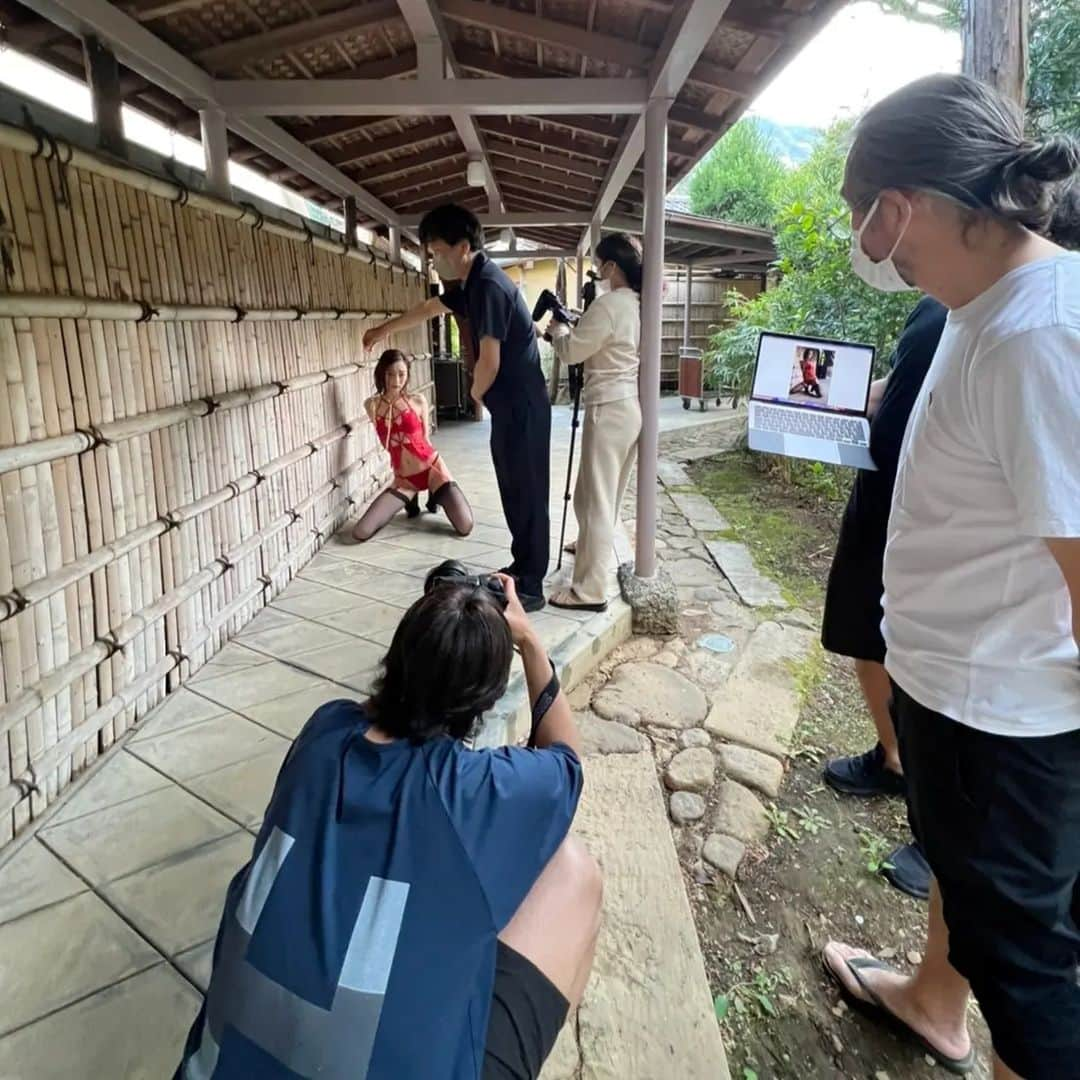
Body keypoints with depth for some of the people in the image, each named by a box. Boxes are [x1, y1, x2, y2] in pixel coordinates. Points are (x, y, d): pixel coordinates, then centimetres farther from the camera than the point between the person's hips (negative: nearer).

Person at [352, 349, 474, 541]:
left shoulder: (419, 401, -4)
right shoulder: (371, 405, 0)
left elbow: (425, 438, 9)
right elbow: (387, 442, 12)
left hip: (432, 468, -2)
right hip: (403, 479, 2)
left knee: (465, 528, -17)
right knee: (360, 533, -11)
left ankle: (435, 495, 17)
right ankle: (410, 501, 16)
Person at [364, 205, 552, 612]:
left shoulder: (489, 285, -19)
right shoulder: (472, 283, 13)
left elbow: (489, 362, -22)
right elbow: (429, 308, 30)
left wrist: (475, 395, 0)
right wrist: (384, 329, 43)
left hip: (521, 407, -10)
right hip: (509, 406, 10)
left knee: (527, 493, -3)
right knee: (514, 491, 16)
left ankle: (530, 587, 7)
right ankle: (521, 568, 29)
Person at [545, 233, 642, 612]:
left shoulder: (608, 305, -17)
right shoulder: (638, 304, 11)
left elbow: (571, 351, -12)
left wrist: (557, 328, 7)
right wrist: (573, 327, 14)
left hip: (609, 409, -10)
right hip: (632, 406, 10)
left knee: (595, 499, -6)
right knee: (609, 493, 25)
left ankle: (590, 590, -3)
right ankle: (592, 546, 45)